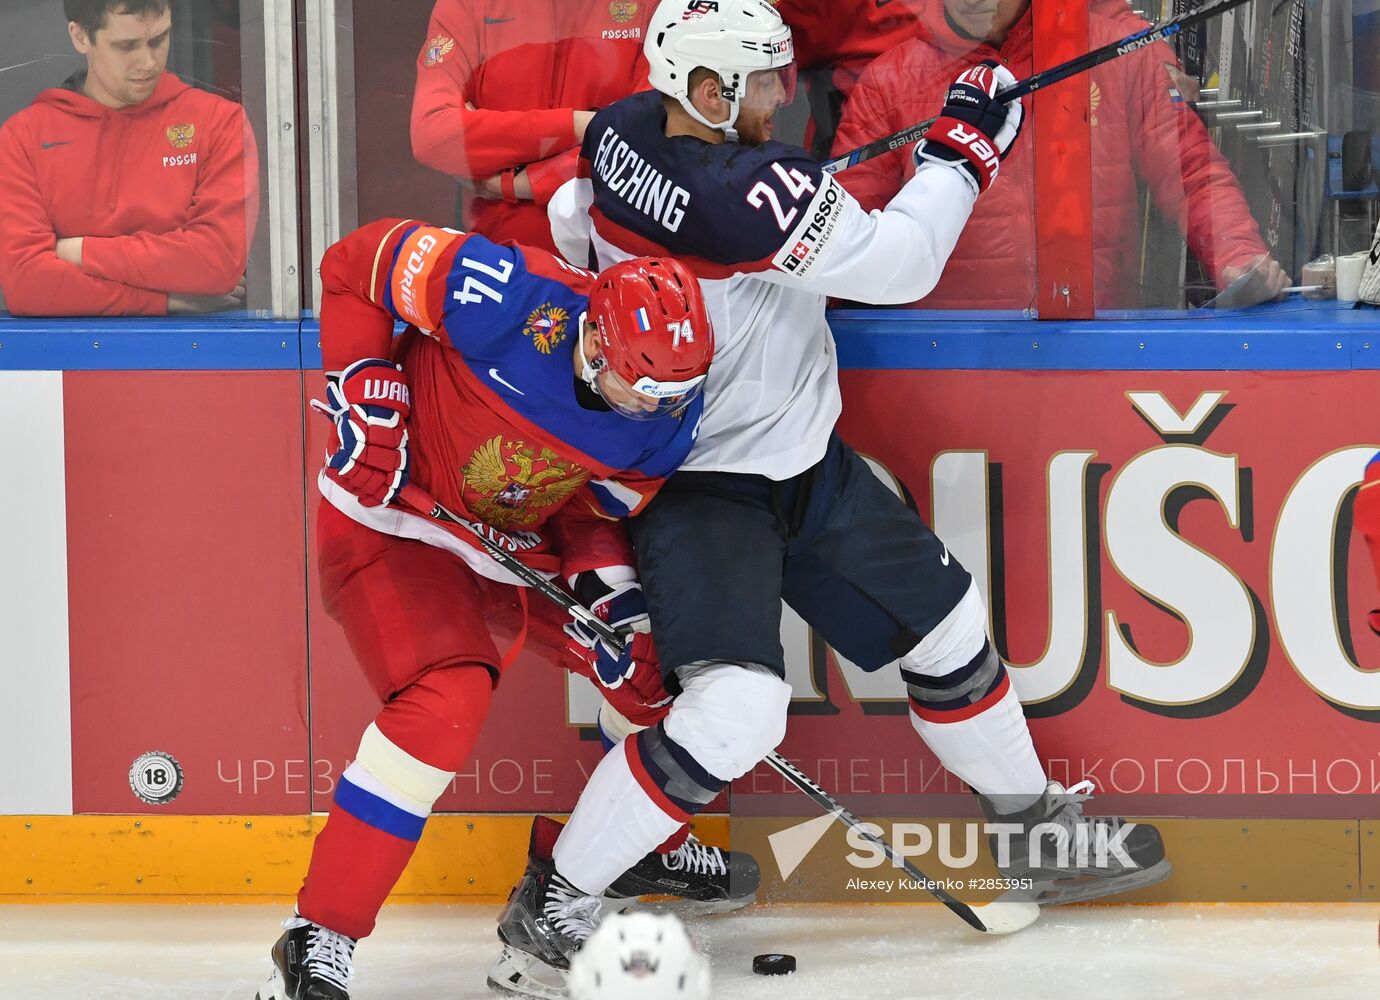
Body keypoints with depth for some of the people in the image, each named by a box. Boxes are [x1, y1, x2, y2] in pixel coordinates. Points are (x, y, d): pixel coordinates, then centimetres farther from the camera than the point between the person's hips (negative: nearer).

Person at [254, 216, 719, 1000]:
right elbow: (356, 265, -20)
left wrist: (608, 585, -17)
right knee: (447, 700, -27)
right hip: (393, 511, -7)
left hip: (523, 536, 7)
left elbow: (597, 510, 2)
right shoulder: (511, 298, -32)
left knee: (651, 657, 10)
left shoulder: (667, 414, -13)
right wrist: (363, 392, -23)